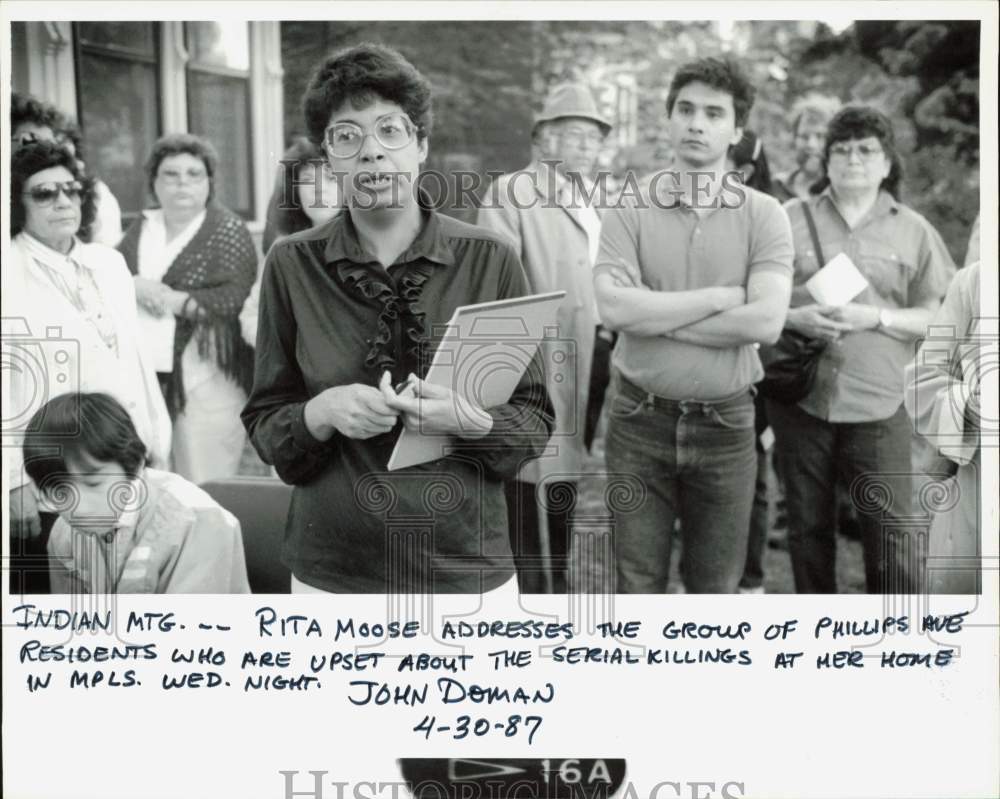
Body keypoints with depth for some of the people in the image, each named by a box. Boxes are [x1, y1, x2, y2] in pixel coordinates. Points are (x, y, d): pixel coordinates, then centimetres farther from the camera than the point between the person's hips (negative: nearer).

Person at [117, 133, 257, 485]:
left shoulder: (228, 230, 0)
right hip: (143, 378, 5)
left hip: (208, 379, -5)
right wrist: (134, 286, -11)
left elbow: (235, 299, -12)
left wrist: (171, 300, -11)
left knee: (205, 493, -5)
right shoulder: (141, 227, 17)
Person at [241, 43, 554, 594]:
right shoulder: (292, 265, -3)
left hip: (467, 565, 0)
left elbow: (536, 421, 0)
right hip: (333, 568, 0)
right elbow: (263, 427, 2)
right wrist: (320, 414, -18)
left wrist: (473, 423, -20)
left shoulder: (490, 260, -5)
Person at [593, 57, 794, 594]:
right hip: (639, 420, 0)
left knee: (715, 584, 13)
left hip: (725, 424, 0)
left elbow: (765, 321, -15)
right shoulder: (630, 211, -1)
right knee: (636, 583, 10)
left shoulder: (764, 216, -2)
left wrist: (656, 317, -13)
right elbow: (614, 307, -17)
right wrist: (722, 296, -14)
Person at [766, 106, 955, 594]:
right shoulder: (791, 218, 6)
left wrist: (875, 318, -11)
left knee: (890, 531, -3)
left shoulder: (913, 231, 7)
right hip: (802, 397, 1)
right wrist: (795, 318, -13)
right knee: (808, 528, 11)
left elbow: (936, 318, 5)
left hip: (878, 405, -1)